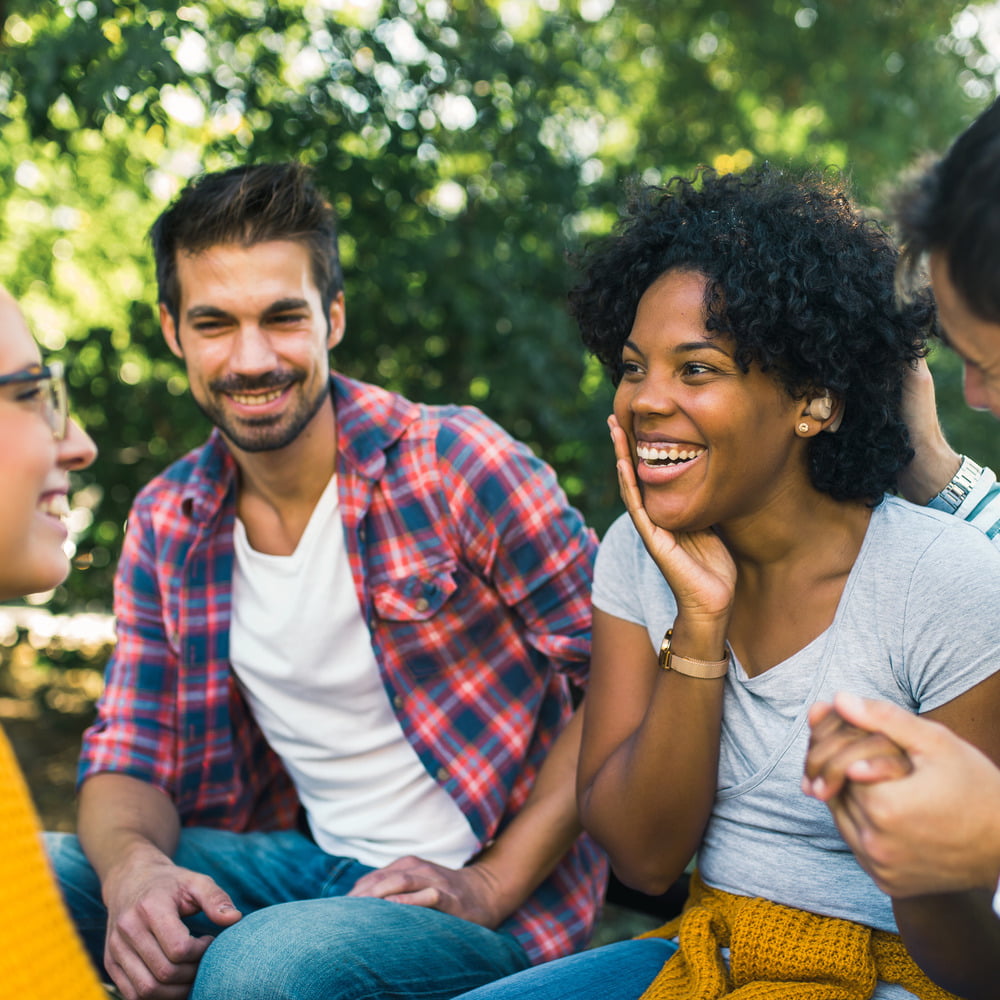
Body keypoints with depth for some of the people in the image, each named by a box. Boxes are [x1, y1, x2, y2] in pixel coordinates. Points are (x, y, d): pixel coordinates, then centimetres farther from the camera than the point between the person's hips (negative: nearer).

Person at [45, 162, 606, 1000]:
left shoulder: (457, 465, -16)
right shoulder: (167, 526, 1)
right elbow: (130, 757, 4)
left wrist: (492, 886, -17)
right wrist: (132, 866, -20)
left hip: (471, 894, -4)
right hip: (309, 857, 5)